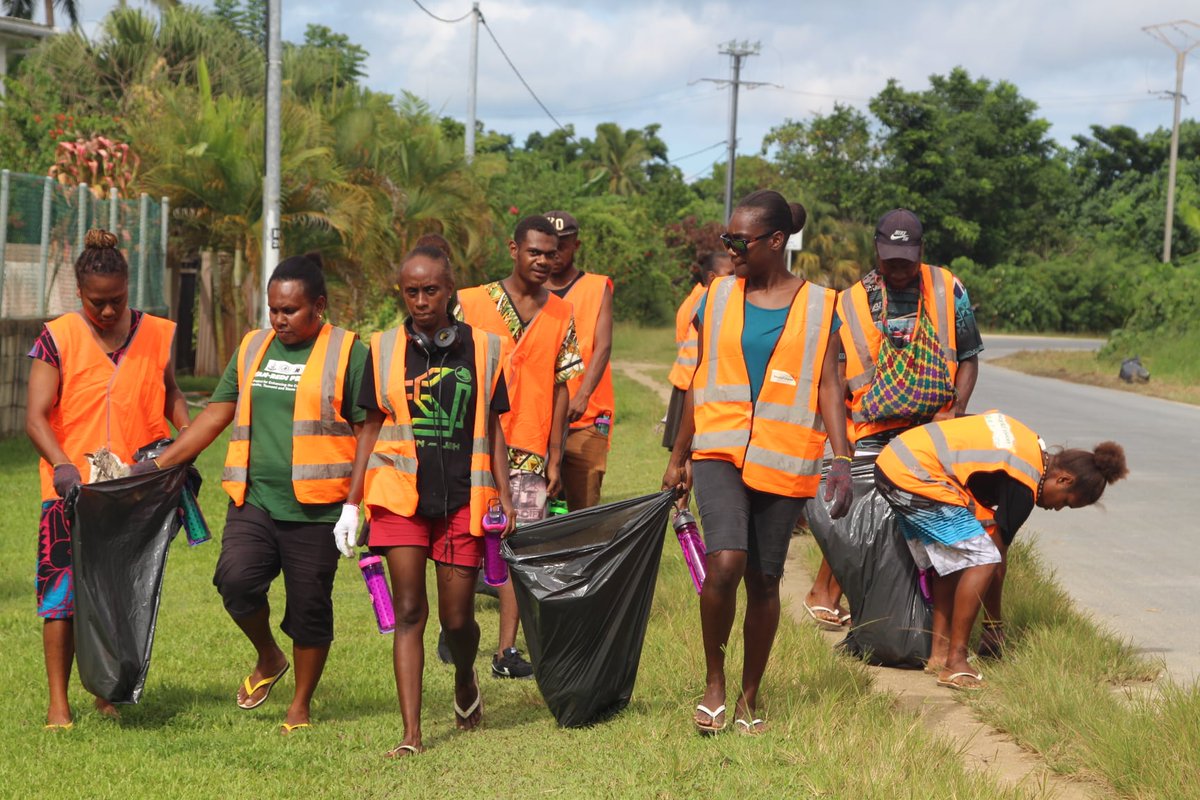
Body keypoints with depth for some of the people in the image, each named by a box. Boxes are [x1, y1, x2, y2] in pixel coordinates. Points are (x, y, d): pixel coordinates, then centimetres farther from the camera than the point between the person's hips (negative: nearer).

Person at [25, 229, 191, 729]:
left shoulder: (157, 335, 5)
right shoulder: (57, 339, -4)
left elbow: (169, 392, 24)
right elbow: (36, 416, -10)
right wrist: (62, 464, -26)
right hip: (72, 489, -2)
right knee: (63, 593, -5)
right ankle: (58, 702, 2)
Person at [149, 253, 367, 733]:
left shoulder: (347, 353, -1)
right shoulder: (253, 348, 13)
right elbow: (215, 416, 17)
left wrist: (355, 503, -10)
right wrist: (158, 466, 12)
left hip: (315, 509, -4)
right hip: (254, 500, 4)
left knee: (309, 608, 2)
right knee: (236, 578, -17)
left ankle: (301, 707, 20)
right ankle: (268, 658, 11)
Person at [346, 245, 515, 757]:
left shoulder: (482, 349, 6)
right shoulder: (385, 350, 6)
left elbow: (492, 430, 11)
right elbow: (371, 428, 9)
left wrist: (504, 496, 4)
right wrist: (353, 501, 3)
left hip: (463, 498, 0)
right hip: (400, 495, 0)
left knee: (457, 619, 4)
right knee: (408, 610, -6)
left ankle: (465, 681, 37)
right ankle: (411, 733, -6)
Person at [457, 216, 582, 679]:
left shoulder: (561, 315, 8)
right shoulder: (473, 303, 0)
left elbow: (560, 388, 8)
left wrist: (555, 456, 4)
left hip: (530, 451, 2)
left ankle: (507, 652, -1)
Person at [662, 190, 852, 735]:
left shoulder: (817, 306, 3)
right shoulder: (717, 298, 8)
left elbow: (828, 387, 2)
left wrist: (842, 461, -10)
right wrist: (679, 456, 18)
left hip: (783, 460, 0)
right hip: (719, 450, 0)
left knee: (764, 579, 5)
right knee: (725, 562, -20)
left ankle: (750, 695, 21)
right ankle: (714, 682, -2)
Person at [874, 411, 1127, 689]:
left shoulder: (1028, 442, 14)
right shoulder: (1023, 486, -11)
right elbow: (996, 545, -6)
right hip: (915, 477, -10)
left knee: (950, 560, 17)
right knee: (982, 561, -9)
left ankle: (939, 653, 17)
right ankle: (955, 664, -9)